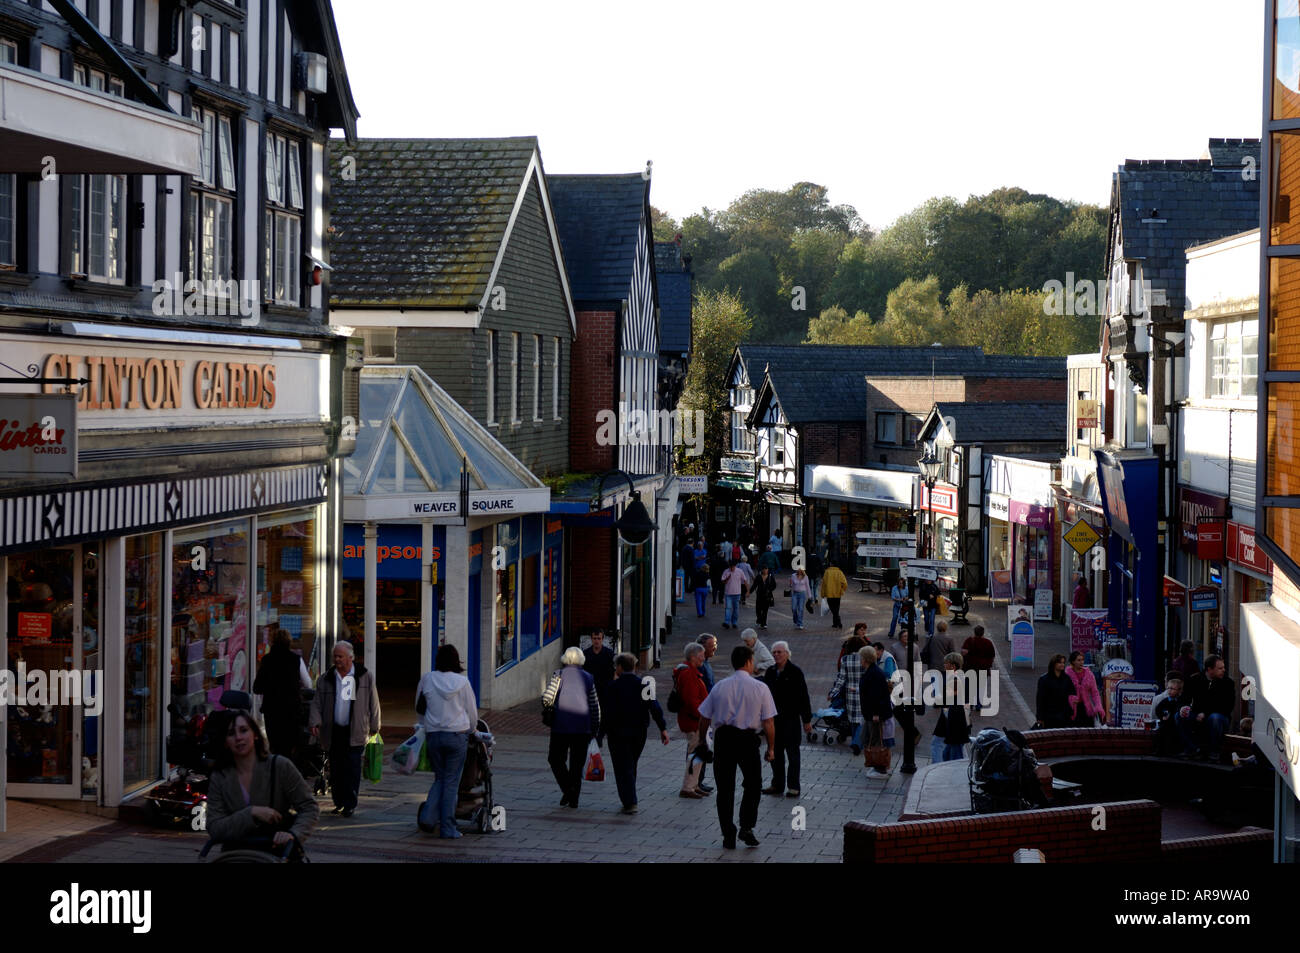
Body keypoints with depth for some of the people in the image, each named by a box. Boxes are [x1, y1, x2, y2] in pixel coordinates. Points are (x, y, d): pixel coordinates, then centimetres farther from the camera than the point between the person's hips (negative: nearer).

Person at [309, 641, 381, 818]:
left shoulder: (365, 677, 3)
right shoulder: (325, 679, 9)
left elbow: (373, 703, 8)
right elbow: (317, 703, 9)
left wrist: (374, 726, 9)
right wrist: (315, 722, -6)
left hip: (355, 732, -3)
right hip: (333, 731, 3)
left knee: (352, 769, -8)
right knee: (335, 770, 5)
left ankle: (350, 805, -2)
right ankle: (339, 803, 16)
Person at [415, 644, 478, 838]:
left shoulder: (427, 679, 0)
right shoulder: (462, 682, -5)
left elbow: (419, 708, 13)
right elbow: (472, 712, 3)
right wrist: (471, 731, 21)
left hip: (433, 735, 2)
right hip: (457, 735, -2)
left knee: (440, 779, 17)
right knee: (451, 782, 3)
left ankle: (427, 813, -5)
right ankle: (447, 828, 3)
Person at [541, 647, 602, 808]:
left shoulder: (559, 675, -1)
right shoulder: (588, 678, 7)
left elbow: (546, 698, -11)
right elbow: (595, 706, 7)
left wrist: (549, 707, 12)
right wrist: (595, 729, 15)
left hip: (561, 726, -2)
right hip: (583, 727, 2)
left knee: (556, 759, 11)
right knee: (577, 763, 10)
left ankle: (567, 788, -9)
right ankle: (574, 799, 7)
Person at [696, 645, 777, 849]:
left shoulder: (720, 687, 2)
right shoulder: (760, 688, -5)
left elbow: (704, 718, 5)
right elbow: (768, 722, -6)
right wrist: (771, 748, 4)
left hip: (723, 738, 2)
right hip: (748, 739, -2)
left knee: (725, 788, 9)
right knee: (753, 785, 15)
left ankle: (728, 835, 10)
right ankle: (746, 827, 3)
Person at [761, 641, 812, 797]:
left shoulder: (795, 672, -7)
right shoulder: (770, 672, 9)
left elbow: (803, 696, -7)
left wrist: (807, 720, -8)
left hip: (791, 718, -5)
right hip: (774, 718, 5)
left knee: (792, 752, 1)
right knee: (775, 753, 9)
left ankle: (793, 787, 5)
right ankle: (777, 784, 18)